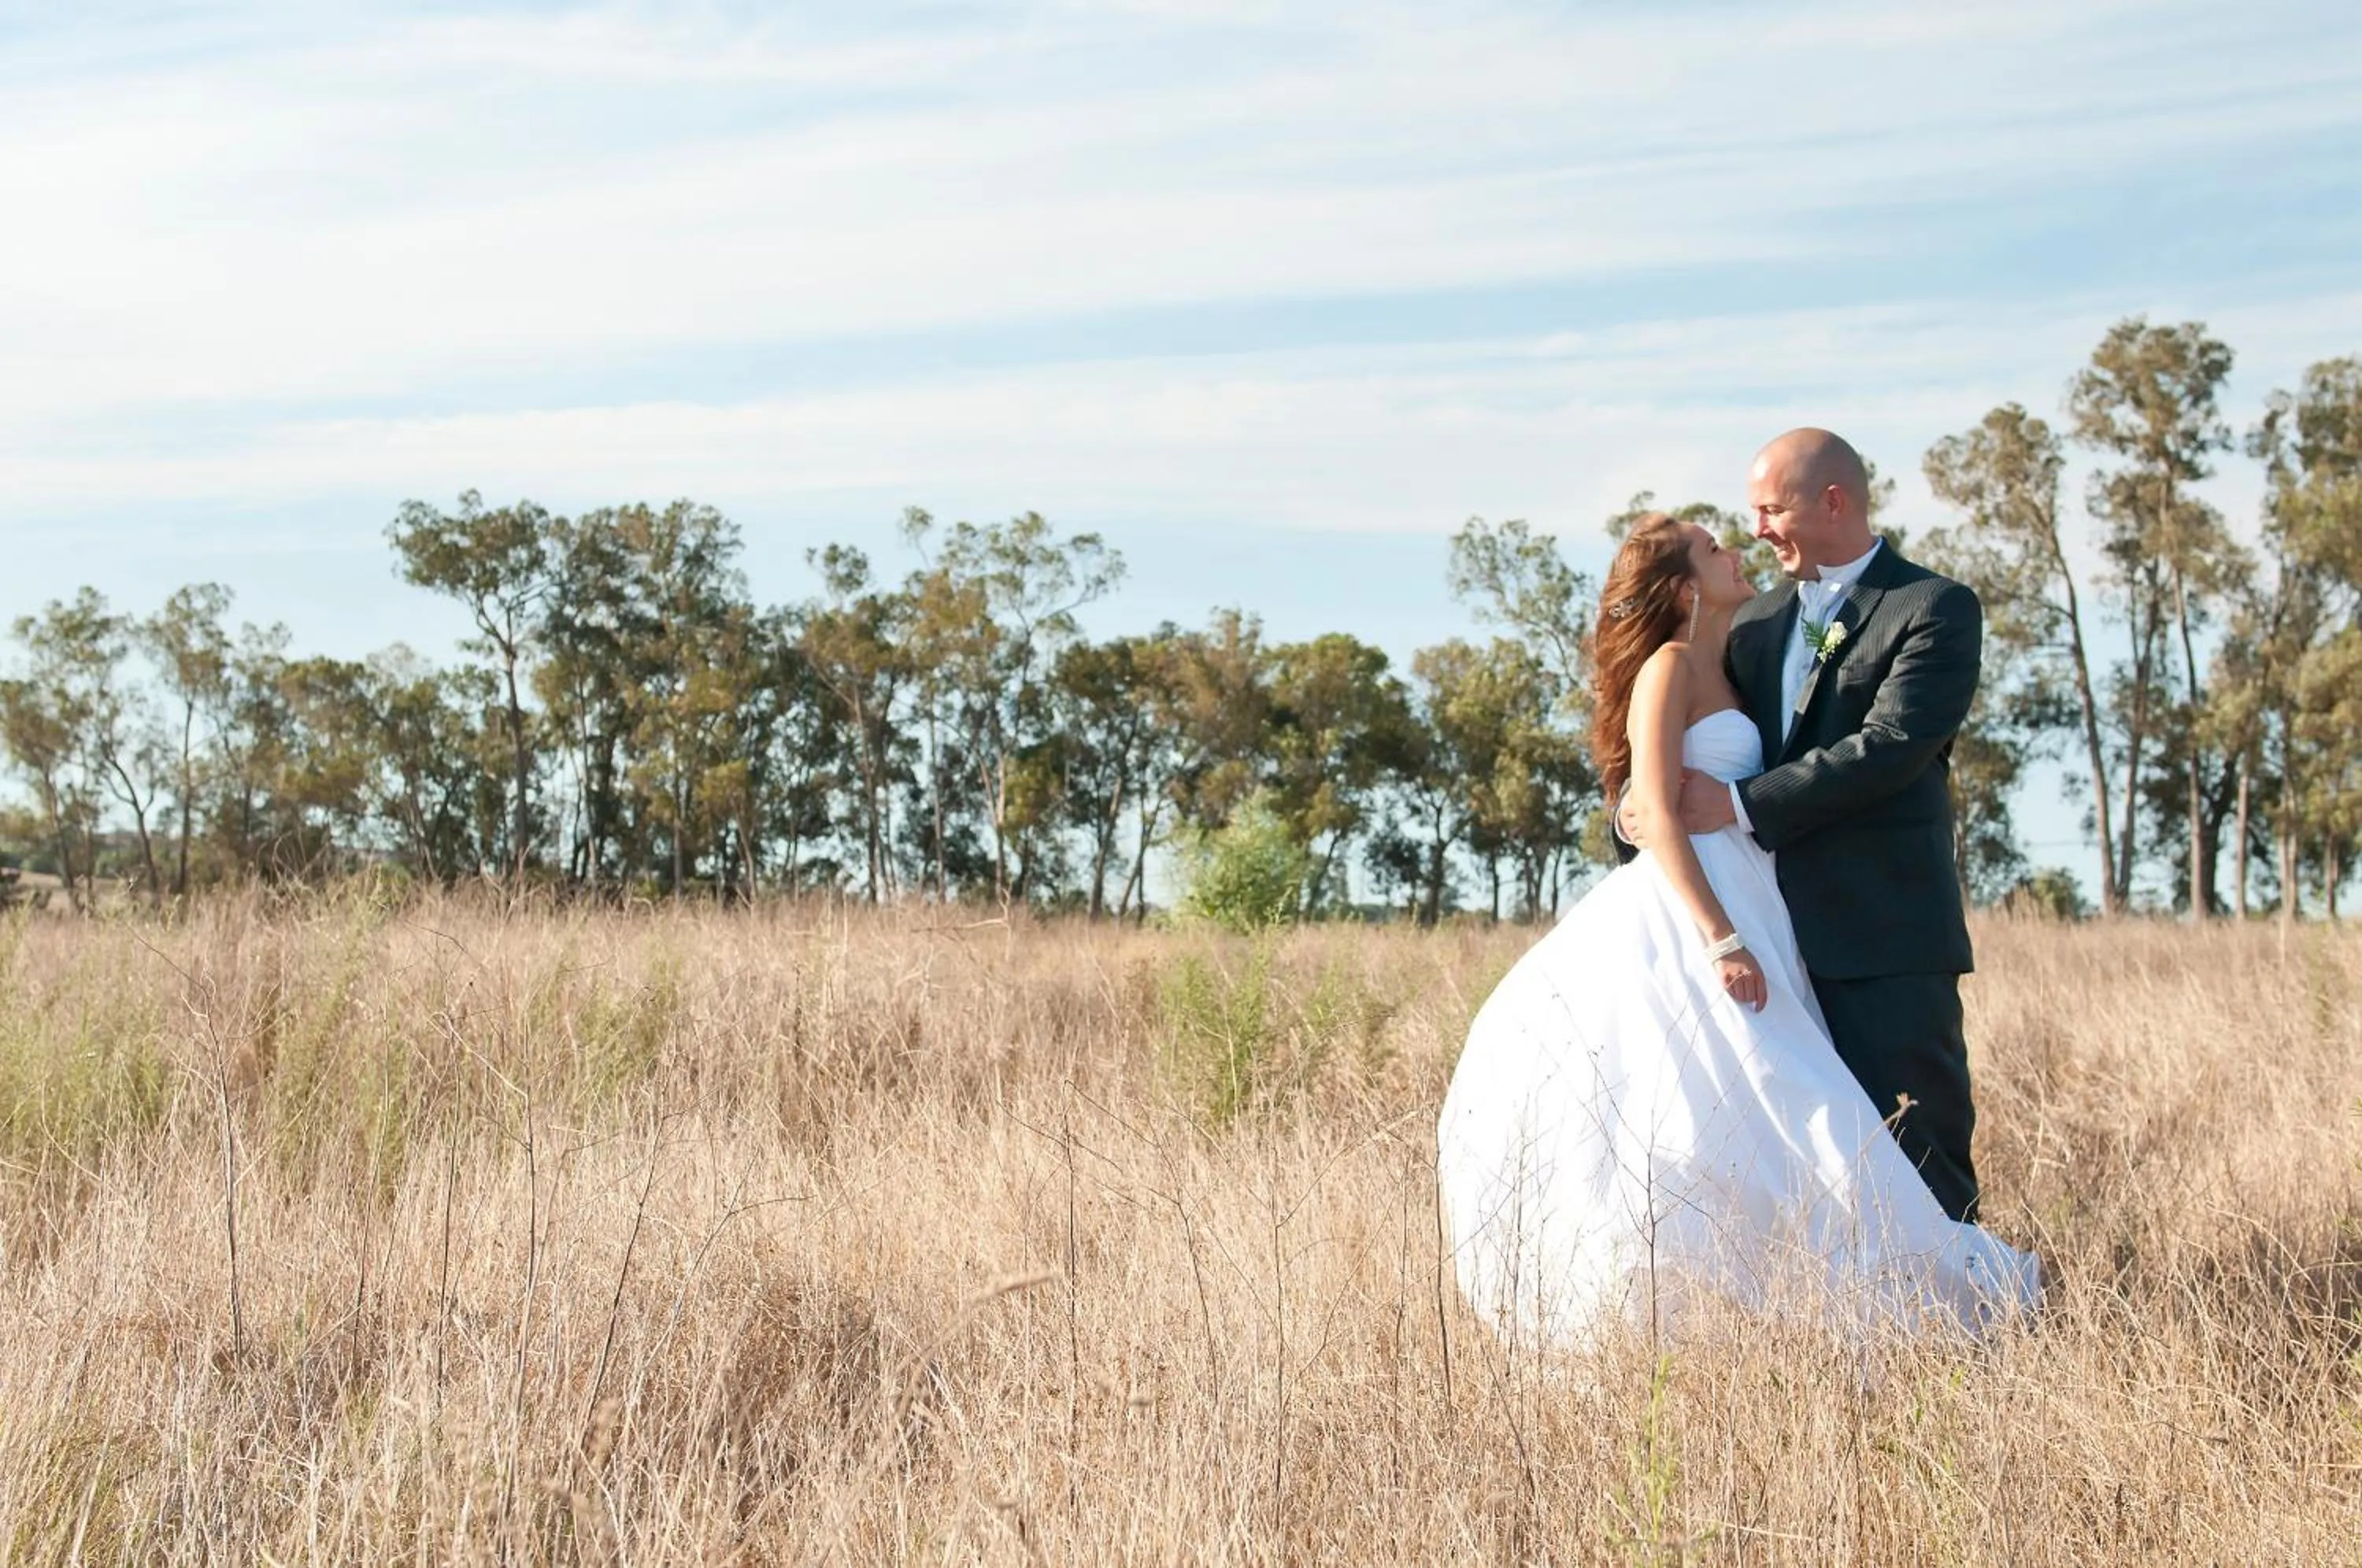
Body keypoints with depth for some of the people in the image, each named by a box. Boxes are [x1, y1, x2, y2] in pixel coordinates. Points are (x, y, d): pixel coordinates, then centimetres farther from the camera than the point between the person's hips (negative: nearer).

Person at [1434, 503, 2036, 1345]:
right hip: (1686, 924, -9)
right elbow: (1656, 817, -16)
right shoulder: (1671, 666, -7)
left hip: (1735, 915, 9)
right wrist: (1723, 942, -22)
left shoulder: (1723, 673, 20)